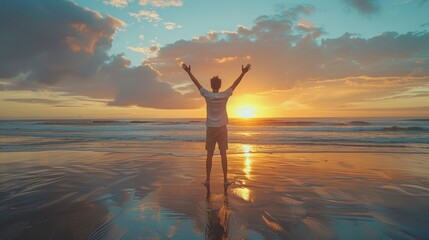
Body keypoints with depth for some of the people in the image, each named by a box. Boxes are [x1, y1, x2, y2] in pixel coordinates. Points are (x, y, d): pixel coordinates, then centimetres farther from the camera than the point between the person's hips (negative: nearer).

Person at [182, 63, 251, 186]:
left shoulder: (208, 95, -5)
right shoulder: (225, 95, -4)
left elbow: (197, 83, 1)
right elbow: (235, 84, 2)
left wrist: (188, 71, 8)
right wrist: (243, 73, 8)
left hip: (211, 129, 0)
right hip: (222, 128, 0)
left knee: (209, 155, 5)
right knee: (223, 154, 3)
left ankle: (208, 179, 10)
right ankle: (225, 179, 8)